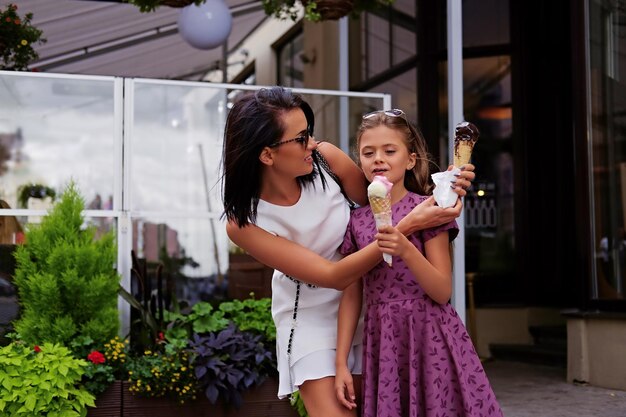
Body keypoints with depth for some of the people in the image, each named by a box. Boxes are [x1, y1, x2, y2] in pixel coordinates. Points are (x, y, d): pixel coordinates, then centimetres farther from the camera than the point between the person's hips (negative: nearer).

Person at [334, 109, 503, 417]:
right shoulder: (356, 221, 7)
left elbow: (443, 292, -8)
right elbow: (351, 296, 9)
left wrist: (406, 250, -23)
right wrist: (341, 362, 4)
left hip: (430, 336, -3)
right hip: (383, 342, 3)